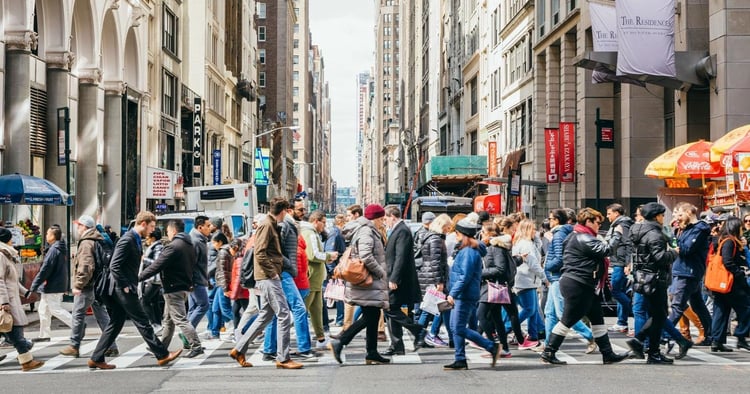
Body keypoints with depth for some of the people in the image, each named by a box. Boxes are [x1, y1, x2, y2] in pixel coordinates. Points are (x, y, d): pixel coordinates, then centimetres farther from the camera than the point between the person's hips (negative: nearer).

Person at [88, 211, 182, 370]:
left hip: (125, 289, 10)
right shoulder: (127, 240, -17)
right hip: (124, 289, -10)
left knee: (115, 324, 10)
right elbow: (114, 266, -22)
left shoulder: (137, 240, 14)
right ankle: (162, 355, 0)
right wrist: (125, 286, -19)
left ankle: (96, 359, 13)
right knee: (142, 322, -4)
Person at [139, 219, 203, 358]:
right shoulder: (189, 245, 12)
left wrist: (138, 278, -14)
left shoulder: (173, 246, -18)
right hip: (185, 286, 10)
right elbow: (191, 265, 16)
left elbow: (156, 266, -19)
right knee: (168, 319, 18)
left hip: (174, 288, -10)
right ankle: (162, 347, 26)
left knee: (180, 319, -8)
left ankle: (196, 346, -12)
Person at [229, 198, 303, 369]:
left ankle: (239, 350, 17)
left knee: (265, 316, 14)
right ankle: (283, 358, -5)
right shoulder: (267, 226, -11)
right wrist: (272, 272, -16)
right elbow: (260, 253, -20)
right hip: (268, 278, -10)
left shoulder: (272, 225, 18)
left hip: (268, 278, 10)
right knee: (284, 316, -8)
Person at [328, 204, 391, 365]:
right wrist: (380, 272, -17)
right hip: (368, 283, -11)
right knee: (369, 317, -8)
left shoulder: (369, 231, 16)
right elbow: (366, 256, -28)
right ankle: (339, 342, -7)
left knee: (372, 317, 12)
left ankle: (372, 354, 14)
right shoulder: (366, 232, -16)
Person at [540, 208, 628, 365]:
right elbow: (604, 250, -25)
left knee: (597, 318, 12)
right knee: (567, 320, -4)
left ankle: (608, 354, 15)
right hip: (577, 286, -11)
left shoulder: (577, 236, 18)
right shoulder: (583, 238, -17)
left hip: (586, 287, 11)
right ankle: (548, 352, 2)